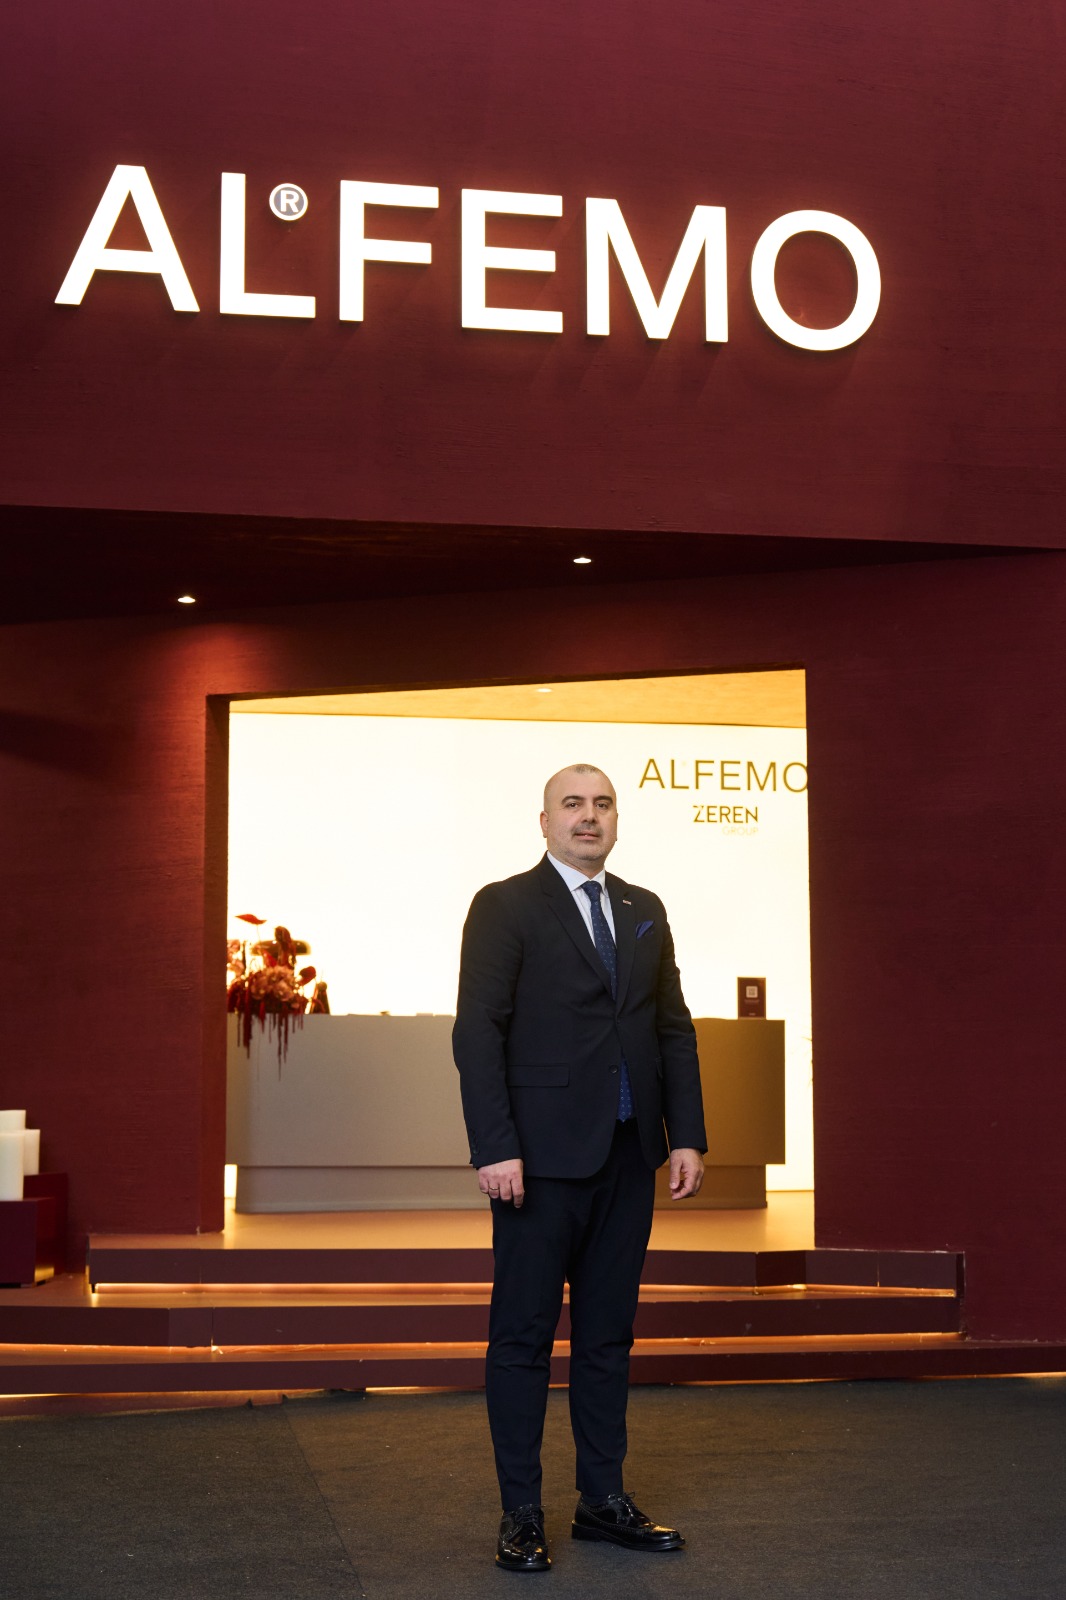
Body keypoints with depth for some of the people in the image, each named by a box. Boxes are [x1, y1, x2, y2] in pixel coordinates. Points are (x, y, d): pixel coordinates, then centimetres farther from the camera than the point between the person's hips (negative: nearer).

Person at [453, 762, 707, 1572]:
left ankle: (604, 1498, 22)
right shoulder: (504, 906, -3)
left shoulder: (645, 911, 13)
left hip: (628, 1154, 5)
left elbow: (674, 1029, 13)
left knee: (608, 1331, 12)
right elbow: (477, 1033, -9)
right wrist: (495, 1148, -16)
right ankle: (522, 1514, 11)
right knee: (524, 1333, 2)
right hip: (542, 1155, -5)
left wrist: (688, 1136, 5)